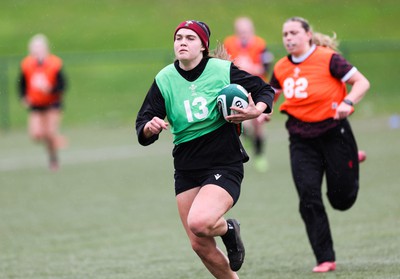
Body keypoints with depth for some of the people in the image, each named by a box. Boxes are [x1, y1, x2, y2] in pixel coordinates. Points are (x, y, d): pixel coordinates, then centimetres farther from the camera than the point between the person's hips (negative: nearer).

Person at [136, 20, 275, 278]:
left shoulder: (223, 70, -7)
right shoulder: (164, 80, -1)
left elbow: (266, 90, 5)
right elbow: (142, 127, -2)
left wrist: (256, 111, -17)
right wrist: (150, 127, -26)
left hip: (224, 165, -4)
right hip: (186, 168, 4)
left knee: (199, 223, -27)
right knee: (201, 246, 2)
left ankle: (228, 229, 8)